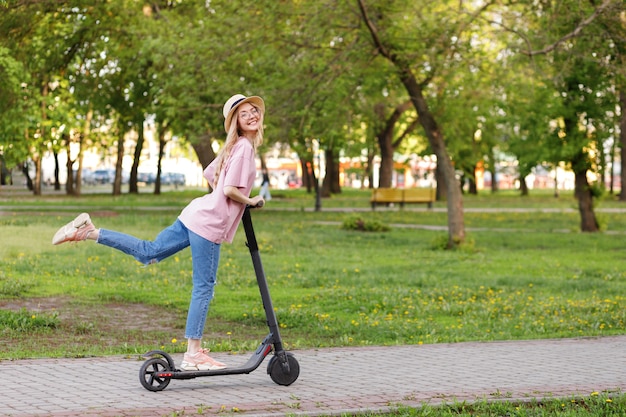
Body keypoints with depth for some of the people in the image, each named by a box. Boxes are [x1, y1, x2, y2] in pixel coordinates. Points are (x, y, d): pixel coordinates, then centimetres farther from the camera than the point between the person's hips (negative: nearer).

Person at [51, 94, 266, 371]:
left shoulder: (234, 146, 17)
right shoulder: (244, 146, -13)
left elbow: (210, 175, 29)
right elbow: (230, 190, -20)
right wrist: (251, 201, -3)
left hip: (197, 214, 9)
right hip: (209, 225, -9)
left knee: (148, 252, 14)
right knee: (204, 286, -5)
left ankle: (88, 231, 9)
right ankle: (194, 354, -2)